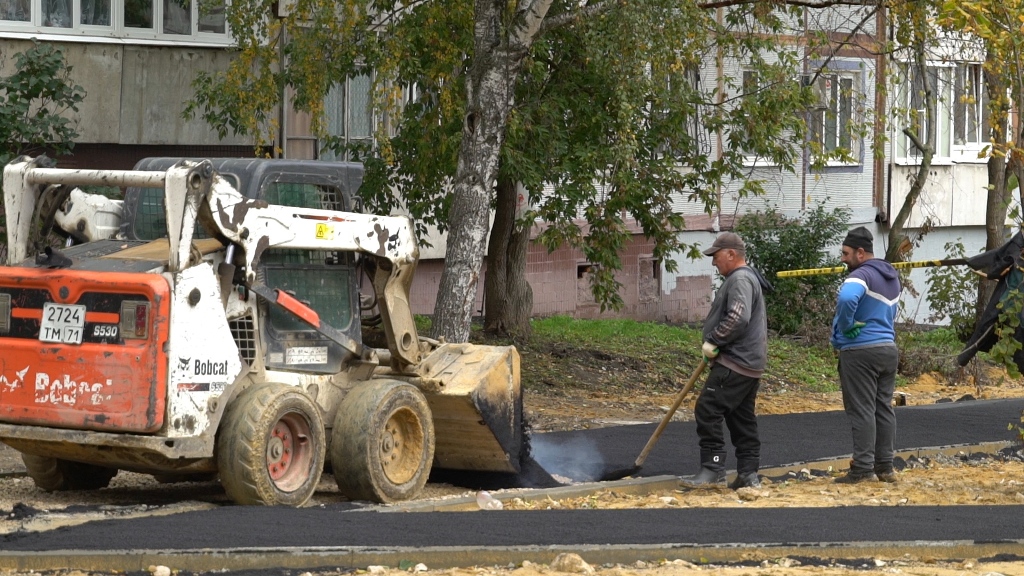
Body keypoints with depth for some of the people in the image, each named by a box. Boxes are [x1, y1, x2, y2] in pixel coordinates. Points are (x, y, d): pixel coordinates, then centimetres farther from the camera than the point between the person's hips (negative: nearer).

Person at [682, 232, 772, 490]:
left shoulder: (740, 279, -13)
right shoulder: (748, 279, 22)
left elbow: (738, 318, -26)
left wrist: (713, 341, -17)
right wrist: (716, 344, 19)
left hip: (734, 364, -11)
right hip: (749, 363, 11)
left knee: (707, 411, -12)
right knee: (742, 419, 11)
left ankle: (712, 468, -12)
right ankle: (748, 473, 12)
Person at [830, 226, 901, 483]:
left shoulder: (862, 275, -14)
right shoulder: (892, 277, 17)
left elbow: (847, 298, -35)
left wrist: (846, 327, -19)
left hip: (860, 352, -9)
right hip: (888, 348, 9)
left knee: (862, 410, -6)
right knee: (884, 408, 11)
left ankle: (863, 469, -6)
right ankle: (885, 467, 15)